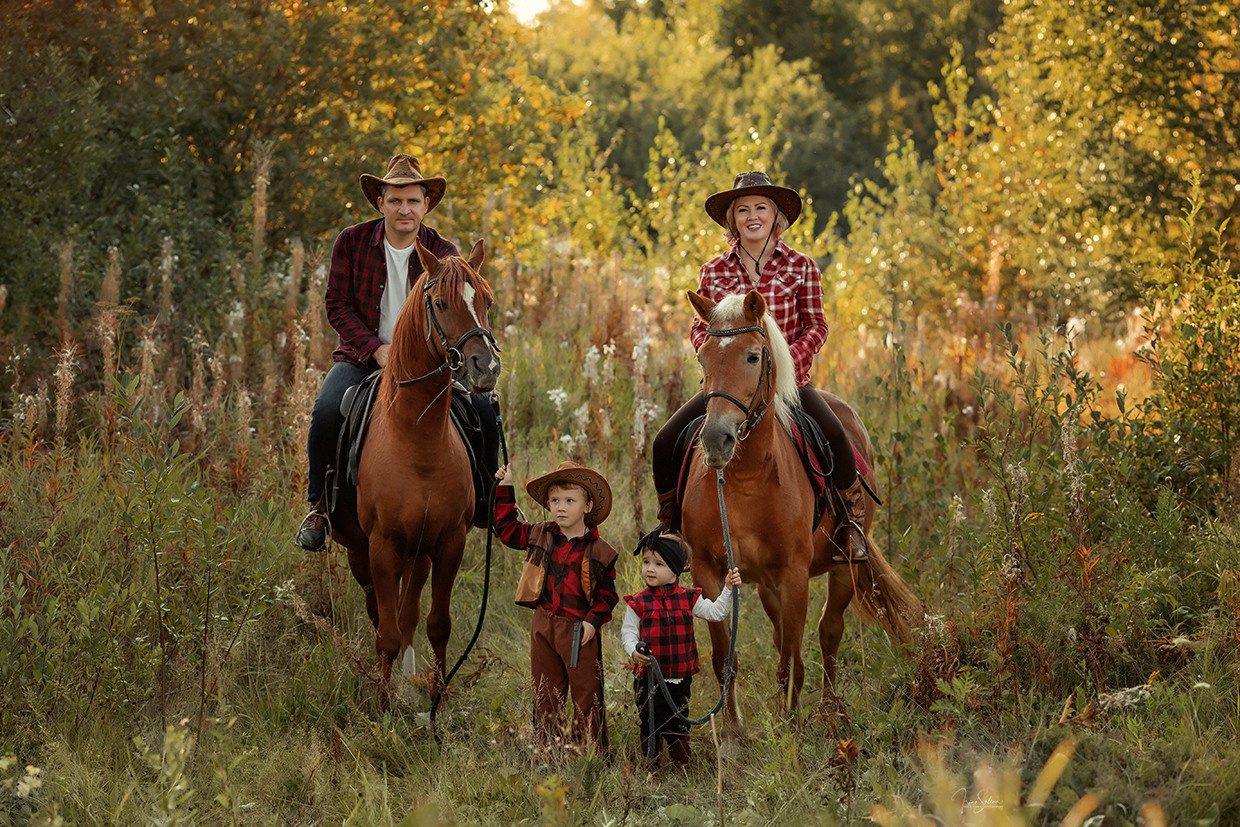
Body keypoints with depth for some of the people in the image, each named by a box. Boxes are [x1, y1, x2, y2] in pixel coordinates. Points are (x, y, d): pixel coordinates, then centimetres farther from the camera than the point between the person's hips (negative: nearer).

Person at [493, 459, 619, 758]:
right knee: (545, 695, 11)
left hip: (579, 631, -4)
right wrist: (505, 489, 13)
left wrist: (593, 621, -16)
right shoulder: (539, 536, 6)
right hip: (543, 627, 4)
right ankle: (545, 749, 20)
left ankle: (590, 751, 9)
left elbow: (606, 593, -2)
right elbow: (507, 528, 19)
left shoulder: (599, 552, -5)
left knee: (586, 695, 0)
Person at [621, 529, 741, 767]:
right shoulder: (638, 603, -4)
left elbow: (715, 612, 0)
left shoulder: (688, 599, 0)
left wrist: (728, 591, -13)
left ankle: (682, 764, 23)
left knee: (678, 726, 10)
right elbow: (628, 632, -3)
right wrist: (634, 652, -21)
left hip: (680, 678, 1)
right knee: (649, 725, 7)